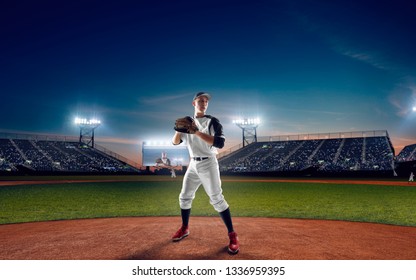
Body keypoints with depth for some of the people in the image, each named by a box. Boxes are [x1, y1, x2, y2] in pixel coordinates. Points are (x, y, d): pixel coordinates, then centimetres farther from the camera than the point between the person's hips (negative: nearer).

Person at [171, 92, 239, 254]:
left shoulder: (212, 121, -8)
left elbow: (220, 143, -23)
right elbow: (175, 142, 6)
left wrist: (197, 132, -27)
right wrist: (179, 130, -16)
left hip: (208, 164, -5)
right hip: (193, 165, 6)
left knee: (217, 199, -9)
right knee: (185, 197, 11)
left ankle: (232, 235, 2)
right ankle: (184, 229, 31)